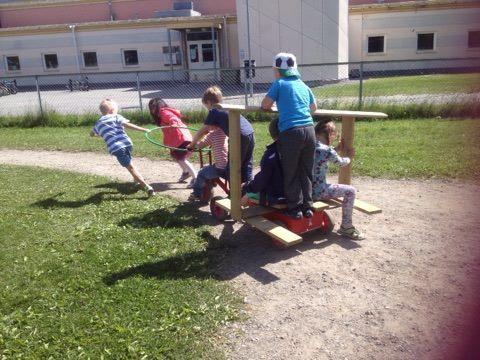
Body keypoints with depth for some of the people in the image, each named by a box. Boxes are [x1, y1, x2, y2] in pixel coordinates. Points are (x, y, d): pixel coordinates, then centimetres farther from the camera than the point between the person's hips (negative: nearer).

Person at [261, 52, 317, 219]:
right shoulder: (303, 85, 17)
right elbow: (314, 107, 27)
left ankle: (295, 208, 10)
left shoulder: (279, 83, 2)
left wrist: (269, 105, 25)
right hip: (309, 130, 5)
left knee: (291, 173, 6)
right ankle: (307, 207, 18)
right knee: (306, 172, 14)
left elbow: (265, 105, 3)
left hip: (290, 132, -5)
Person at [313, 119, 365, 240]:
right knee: (350, 191, 1)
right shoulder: (328, 150, -17)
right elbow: (341, 162, 4)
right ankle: (346, 226, 13)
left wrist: (337, 149, 27)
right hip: (317, 191, -8)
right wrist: (349, 156, 24)